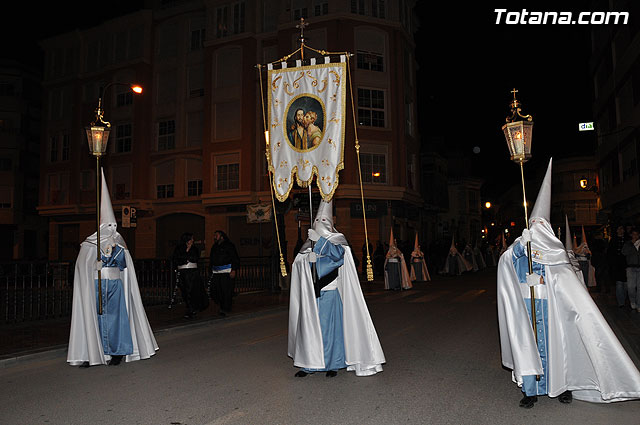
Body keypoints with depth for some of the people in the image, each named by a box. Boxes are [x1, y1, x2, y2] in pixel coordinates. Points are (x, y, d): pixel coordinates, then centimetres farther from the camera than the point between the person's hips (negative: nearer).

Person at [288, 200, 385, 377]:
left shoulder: (336, 239, 3)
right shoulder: (310, 242, 16)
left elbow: (337, 253, -19)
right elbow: (297, 261, 13)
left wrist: (319, 240, -21)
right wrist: (308, 257, -7)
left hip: (329, 291, -4)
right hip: (311, 292, 4)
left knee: (329, 325, -3)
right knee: (309, 326, 3)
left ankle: (333, 364, 9)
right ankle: (310, 364, 14)